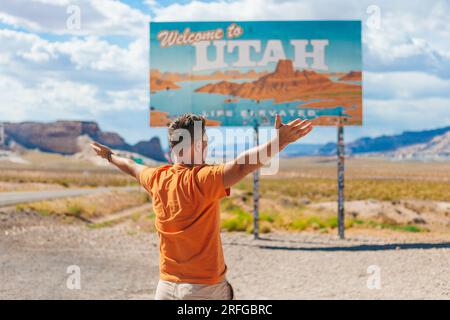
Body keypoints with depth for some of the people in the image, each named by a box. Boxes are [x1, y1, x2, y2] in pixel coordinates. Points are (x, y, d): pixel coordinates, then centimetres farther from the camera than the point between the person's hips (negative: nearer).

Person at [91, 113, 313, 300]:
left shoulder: (157, 179, 2)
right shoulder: (204, 180, -18)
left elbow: (132, 167, 23)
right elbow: (242, 165, -34)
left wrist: (109, 156, 43)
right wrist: (279, 142, -44)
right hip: (205, 288, -6)